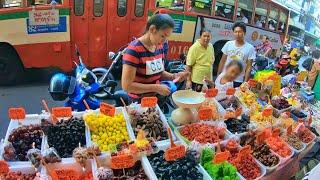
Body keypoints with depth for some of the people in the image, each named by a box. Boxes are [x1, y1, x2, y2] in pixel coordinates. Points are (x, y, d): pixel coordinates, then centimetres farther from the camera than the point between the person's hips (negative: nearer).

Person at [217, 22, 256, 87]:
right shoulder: (228, 44, 2)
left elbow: (249, 67, -4)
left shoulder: (250, 48, -5)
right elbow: (222, 61, 8)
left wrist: (245, 82, -10)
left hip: (238, 81, -2)